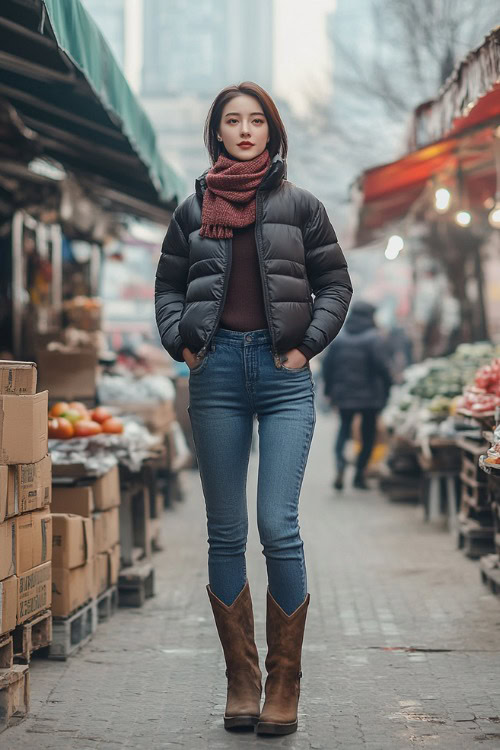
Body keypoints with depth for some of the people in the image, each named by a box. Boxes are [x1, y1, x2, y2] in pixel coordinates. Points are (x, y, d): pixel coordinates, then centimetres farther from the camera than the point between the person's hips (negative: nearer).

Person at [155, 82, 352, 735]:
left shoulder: (299, 205, 8)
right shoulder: (194, 209, 12)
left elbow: (336, 283, 11)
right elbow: (168, 284, 18)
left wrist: (307, 344, -1)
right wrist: (181, 343, 3)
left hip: (283, 373, -2)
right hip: (217, 371, 2)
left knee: (278, 526, -12)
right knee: (226, 534, 3)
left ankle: (284, 685, -1)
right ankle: (241, 682, 12)